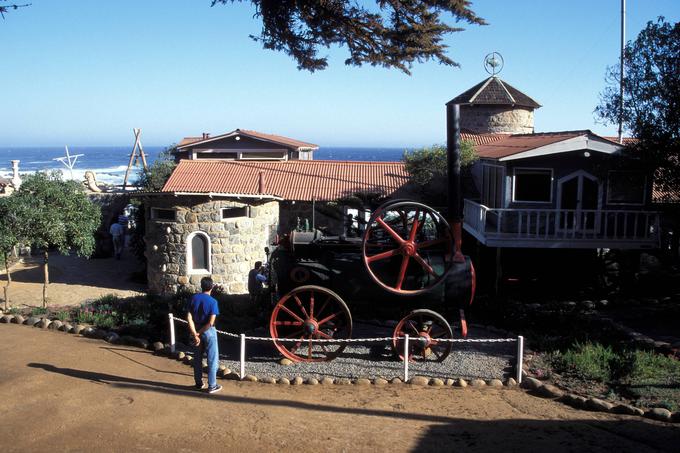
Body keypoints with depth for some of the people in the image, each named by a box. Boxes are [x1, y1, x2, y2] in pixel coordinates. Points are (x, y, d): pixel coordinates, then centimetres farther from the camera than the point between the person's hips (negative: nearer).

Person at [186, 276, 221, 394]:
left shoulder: (194, 298, -3)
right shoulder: (212, 301, -15)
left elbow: (189, 317, -9)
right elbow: (211, 322, -21)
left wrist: (195, 334, -12)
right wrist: (199, 333, -11)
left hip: (196, 331, 5)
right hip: (208, 332, -5)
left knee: (197, 358, 17)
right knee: (212, 359, 5)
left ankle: (198, 383, 26)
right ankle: (212, 386, 10)